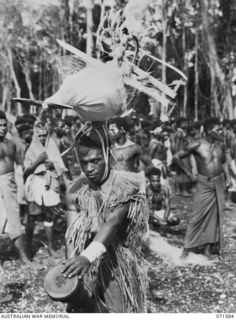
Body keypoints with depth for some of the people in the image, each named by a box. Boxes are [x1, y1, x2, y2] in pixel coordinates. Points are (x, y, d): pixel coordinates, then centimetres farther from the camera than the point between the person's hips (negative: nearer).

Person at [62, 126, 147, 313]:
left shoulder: (125, 185, -15)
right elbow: (72, 234, -6)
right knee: (84, 309, 10)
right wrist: (71, 263, -23)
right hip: (87, 269, 3)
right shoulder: (77, 190, -2)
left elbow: (113, 222, -28)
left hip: (119, 267, -3)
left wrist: (87, 257, -41)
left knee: (118, 310, 5)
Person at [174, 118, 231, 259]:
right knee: (198, 216, -5)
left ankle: (208, 248, 16)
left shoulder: (219, 144, 4)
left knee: (216, 216, 6)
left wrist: (228, 177, 10)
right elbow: (178, 156, -7)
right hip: (204, 184, -5)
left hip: (219, 183, 5)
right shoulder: (197, 145, -13)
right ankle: (187, 249, 4)